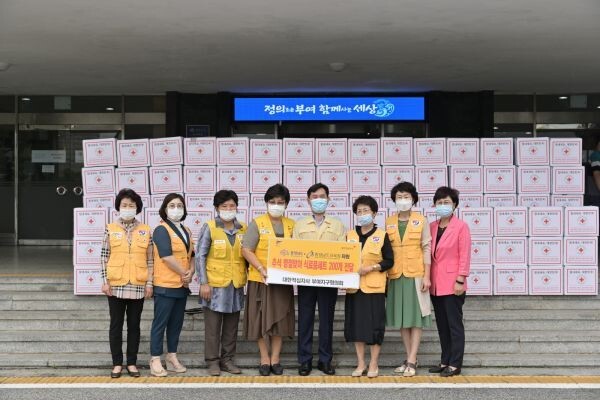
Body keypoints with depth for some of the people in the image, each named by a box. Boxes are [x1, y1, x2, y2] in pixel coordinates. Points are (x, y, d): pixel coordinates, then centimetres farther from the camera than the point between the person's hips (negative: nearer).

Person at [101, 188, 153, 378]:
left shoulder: (145, 231, 4)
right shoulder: (110, 229, 3)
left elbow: (149, 260, 5)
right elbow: (104, 257, 3)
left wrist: (149, 283, 0)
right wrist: (105, 281, -4)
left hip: (138, 286, 1)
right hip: (116, 286, 0)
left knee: (134, 325, 7)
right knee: (116, 325, 5)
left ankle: (132, 363, 16)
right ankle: (117, 363, 15)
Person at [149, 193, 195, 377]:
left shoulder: (186, 231, 15)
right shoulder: (161, 230, -10)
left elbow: (190, 254, 16)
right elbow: (167, 257, -18)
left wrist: (191, 271, -4)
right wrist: (185, 274, -11)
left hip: (182, 285, 7)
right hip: (165, 285, -7)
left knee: (176, 322, 12)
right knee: (161, 323, -2)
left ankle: (172, 357, 21)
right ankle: (155, 360, 5)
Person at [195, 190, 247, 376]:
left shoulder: (243, 229, 7)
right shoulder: (209, 228, -5)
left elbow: (247, 255, 14)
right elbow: (200, 256, -6)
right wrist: (203, 283, -11)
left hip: (236, 285, 4)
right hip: (215, 285, -4)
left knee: (231, 326, 11)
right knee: (213, 326, 3)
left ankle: (228, 360, 21)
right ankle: (213, 361, 13)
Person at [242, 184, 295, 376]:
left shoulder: (291, 225, 8)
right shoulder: (257, 223, -3)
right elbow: (246, 250, -9)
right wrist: (262, 270, -20)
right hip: (260, 279, -3)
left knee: (280, 318, 7)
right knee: (262, 319, 3)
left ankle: (275, 358, 18)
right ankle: (264, 359, 15)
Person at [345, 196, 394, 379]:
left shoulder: (381, 235, 0)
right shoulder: (350, 235, 9)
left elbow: (389, 261, -3)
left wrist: (370, 268, -15)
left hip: (374, 286, -3)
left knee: (375, 324, -1)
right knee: (356, 323, 5)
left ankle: (374, 364, 11)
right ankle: (361, 363, 16)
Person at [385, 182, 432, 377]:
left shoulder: (421, 221, 0)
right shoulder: (388, 222, 7)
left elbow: (426, 249, -3)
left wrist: (427, 276, -9)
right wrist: (385, 276, 3)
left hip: (416, 274, -3)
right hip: (396, 275, 3)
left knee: (416, 317, -2)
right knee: (402, 317, 7)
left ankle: (411, 361, 1)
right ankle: (410, 358, 17)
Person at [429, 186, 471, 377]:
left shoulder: (461, 226, -6)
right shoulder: (432, 227, 10)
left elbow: (465, 256, -10)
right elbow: (428, 254, 12)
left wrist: (460, 280, -14)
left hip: (452, 283, -6)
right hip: (435, 284, 6)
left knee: (454, 324, 0)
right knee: (441, 324, 12)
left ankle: (455, 364, 7)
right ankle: (445, 361, 21)